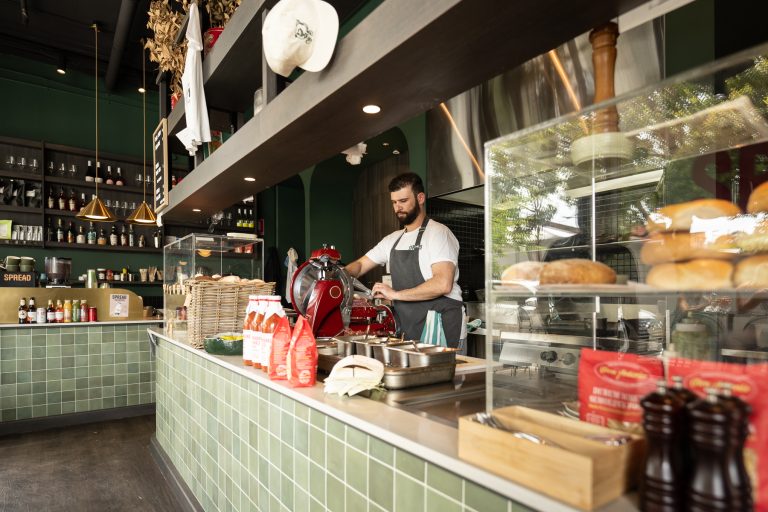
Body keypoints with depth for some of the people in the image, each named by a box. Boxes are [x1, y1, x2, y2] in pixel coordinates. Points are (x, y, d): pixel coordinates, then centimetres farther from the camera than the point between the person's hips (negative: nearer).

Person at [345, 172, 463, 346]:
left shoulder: (438, 233, -9)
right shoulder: (392, 240, 14)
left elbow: (443, 284, -21)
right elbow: (360, 265, 20)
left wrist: (395, 294, -20)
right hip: (407, 329, 6)